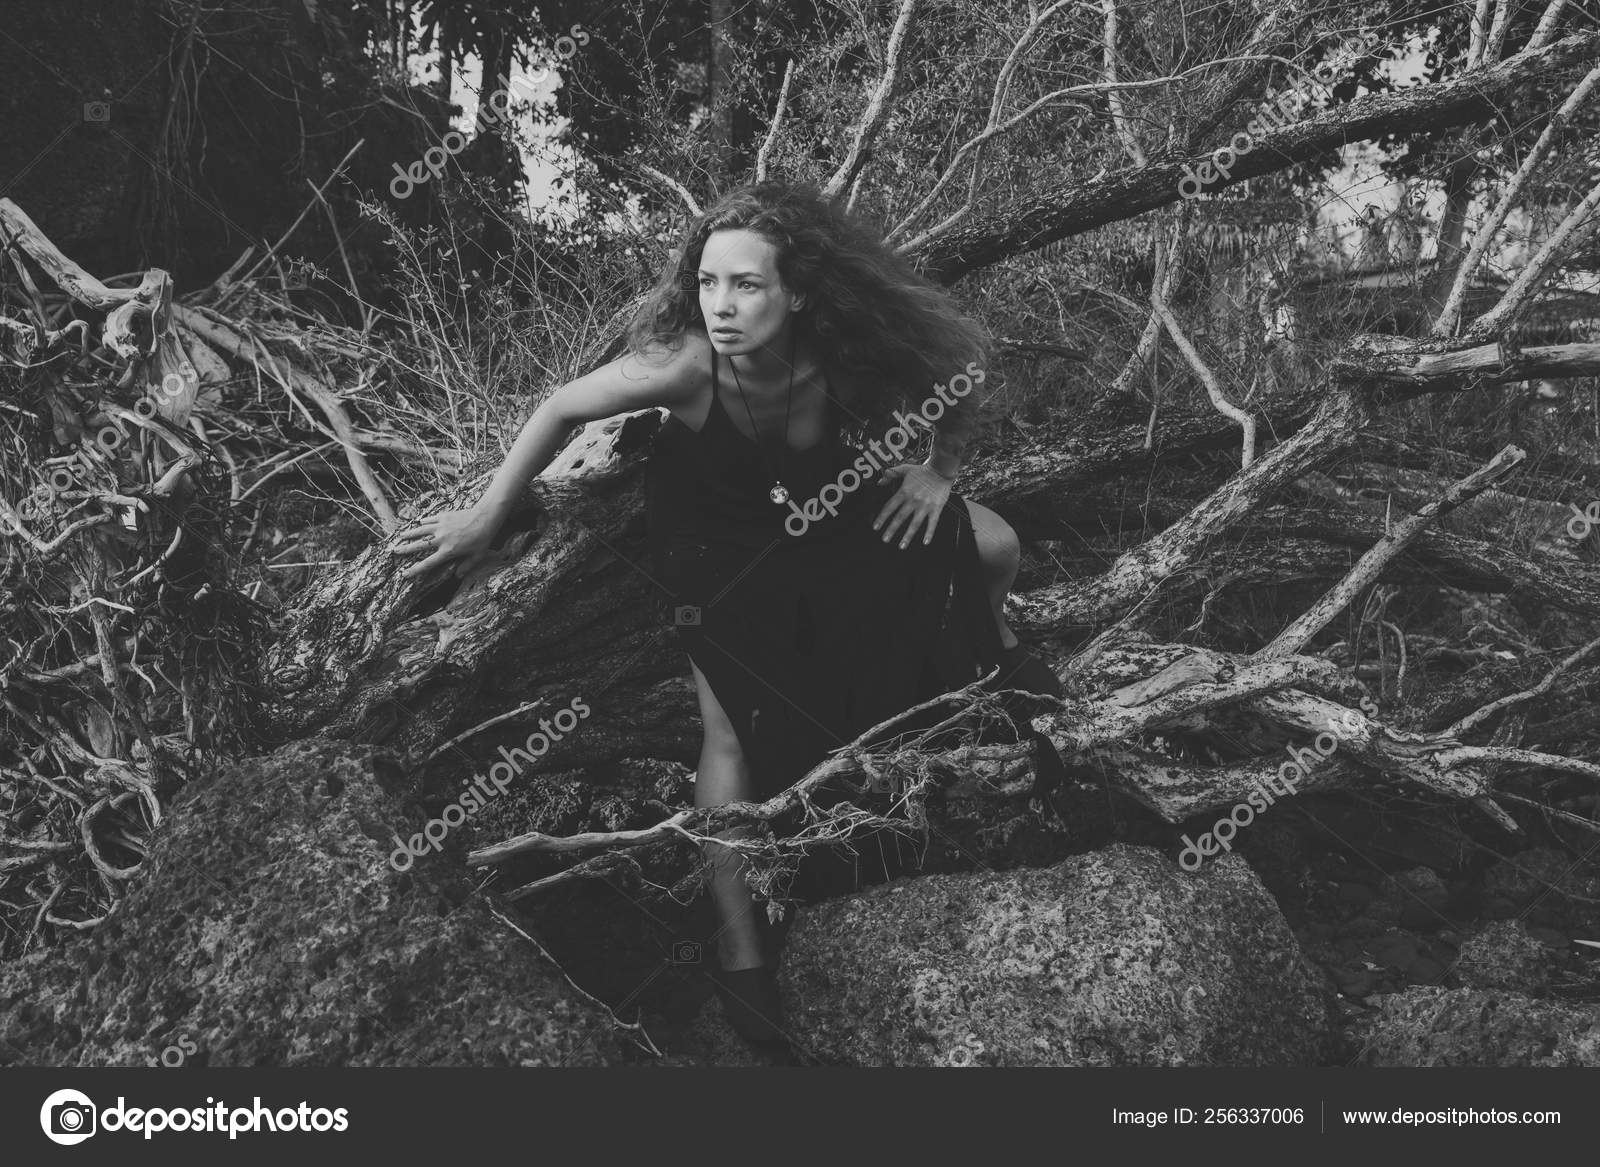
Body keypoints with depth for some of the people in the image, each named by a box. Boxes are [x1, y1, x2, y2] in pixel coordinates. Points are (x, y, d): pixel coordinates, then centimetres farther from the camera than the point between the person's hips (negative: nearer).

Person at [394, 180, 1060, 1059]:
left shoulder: (847, 356, -30)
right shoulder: (685, 366, -37)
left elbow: (956, 375, -10)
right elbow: (561, 409, -22)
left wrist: (941, 471, -19)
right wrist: (485, 517, -17)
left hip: (821, 504, 3)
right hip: (712, 537, -3)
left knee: (992, 547, -1)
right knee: (733, 730, -13)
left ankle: (988, 654, 36)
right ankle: (741, 952, -6)